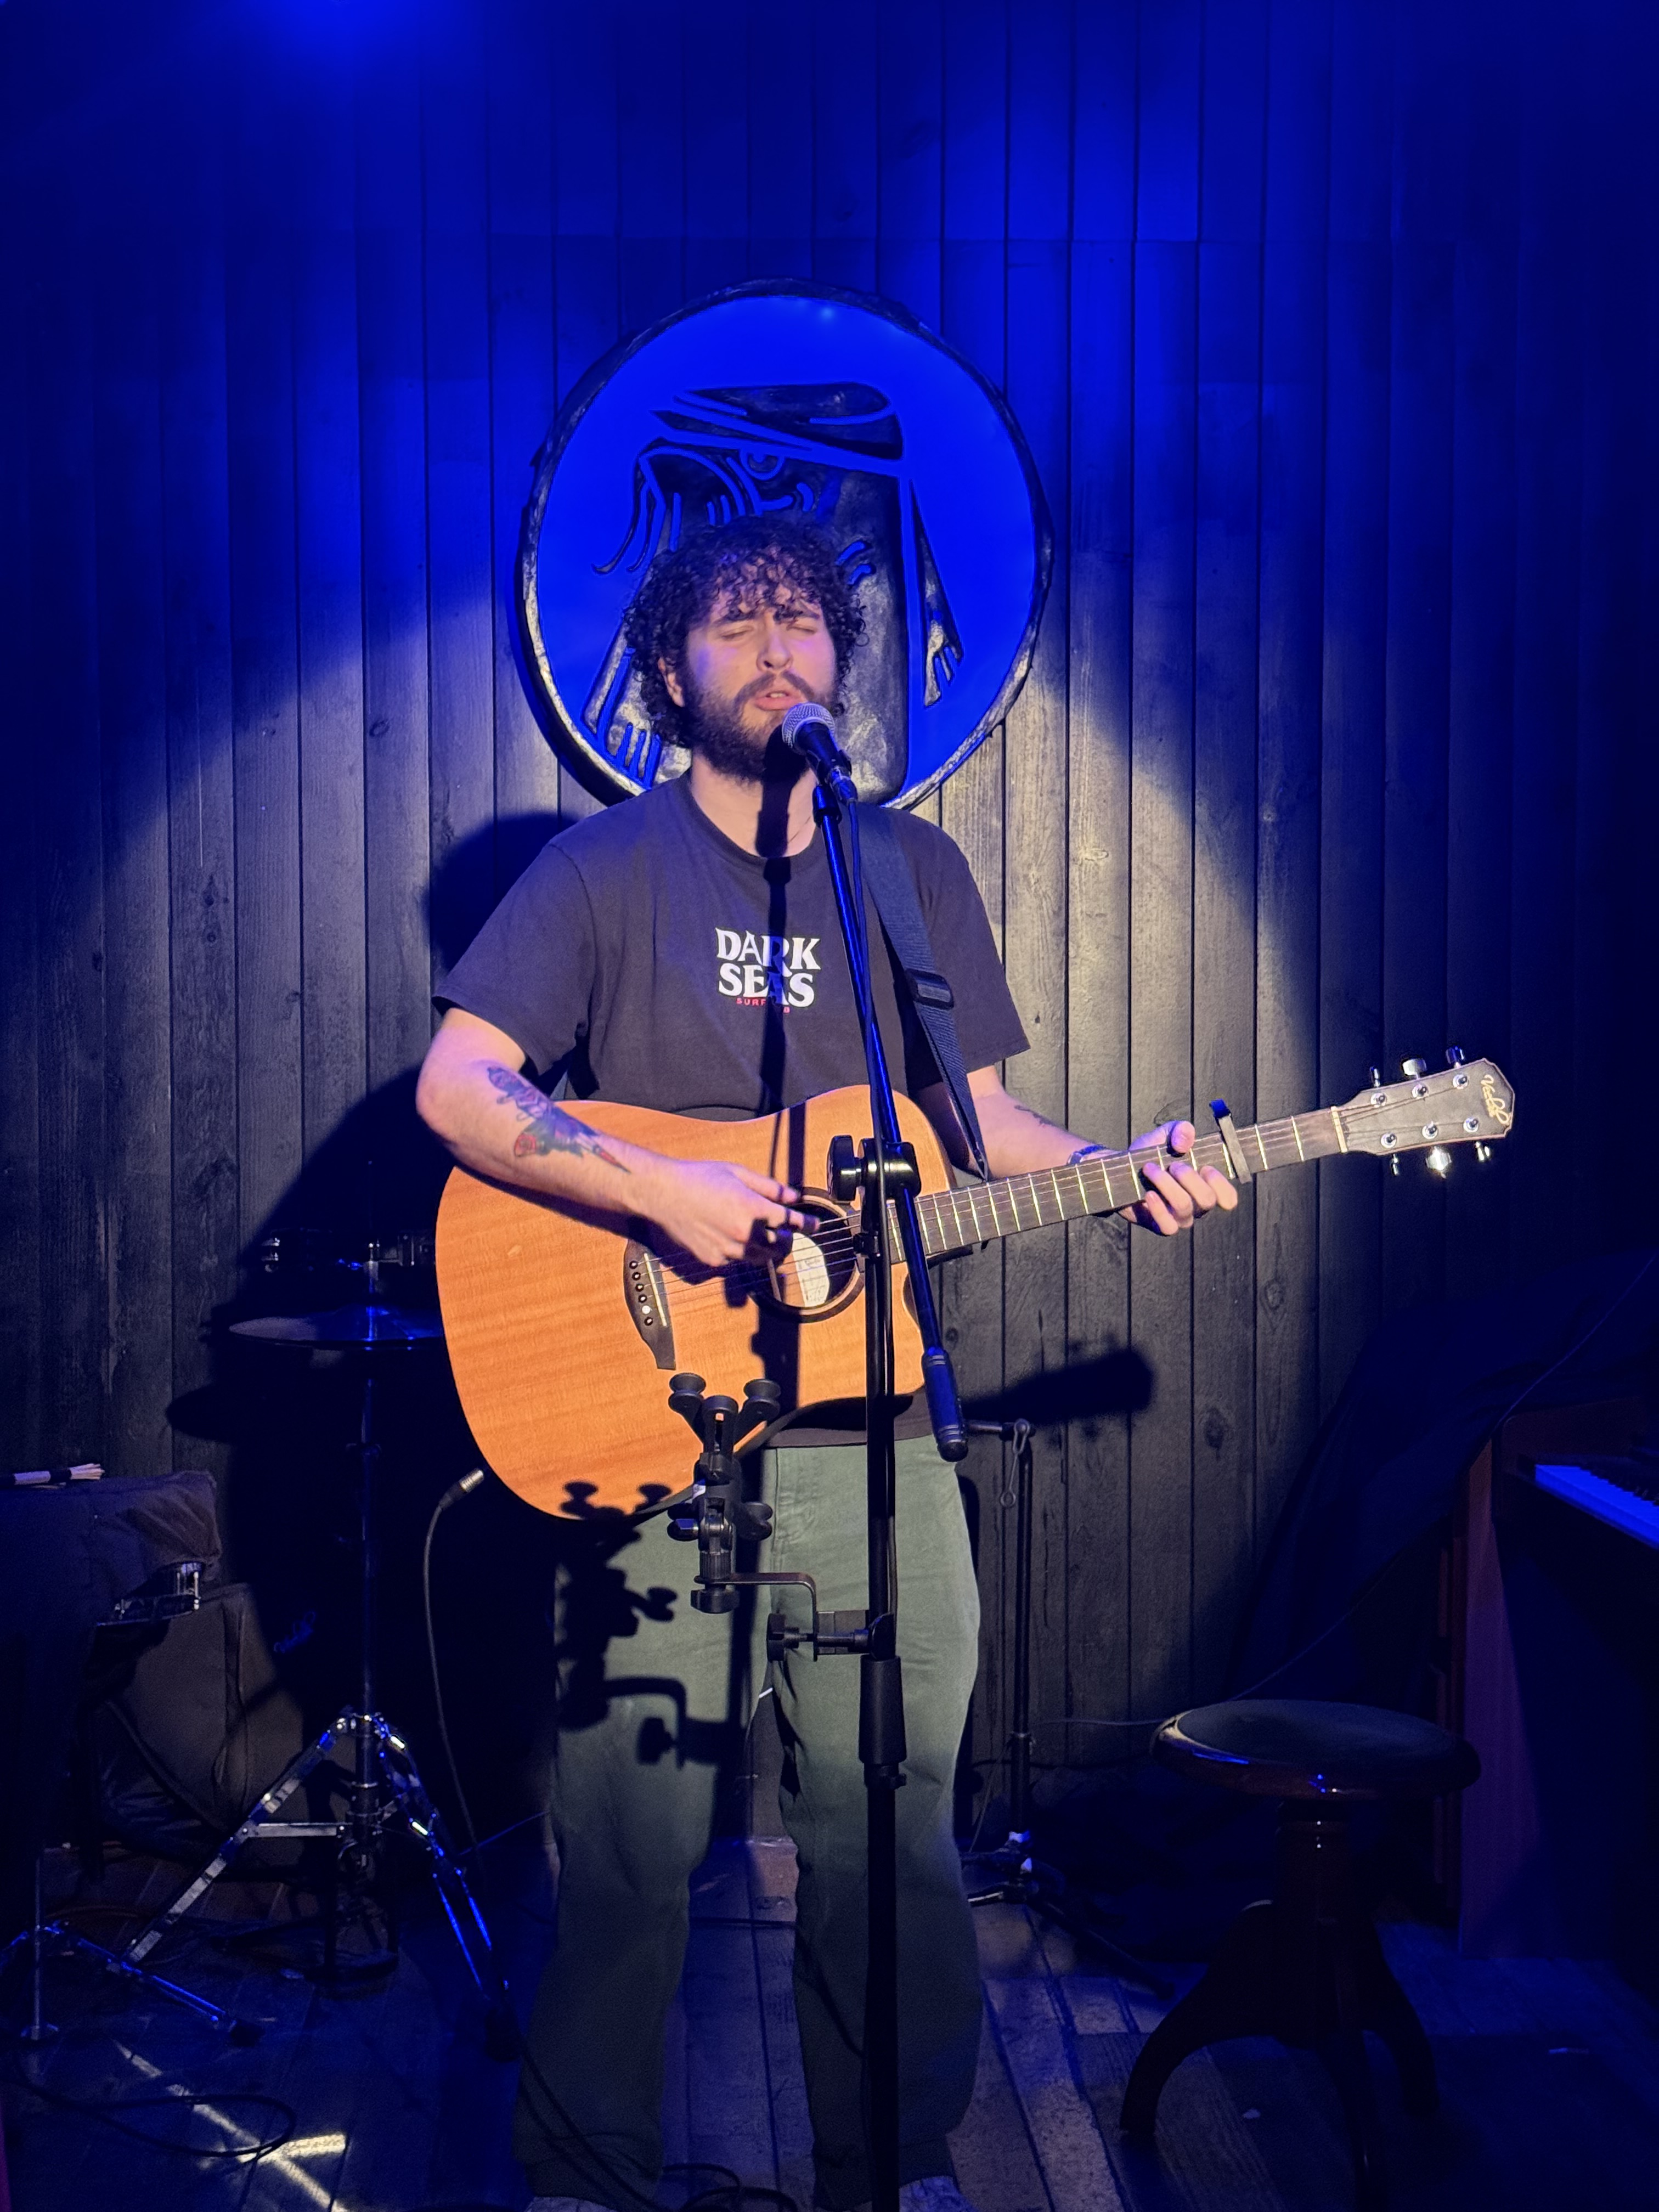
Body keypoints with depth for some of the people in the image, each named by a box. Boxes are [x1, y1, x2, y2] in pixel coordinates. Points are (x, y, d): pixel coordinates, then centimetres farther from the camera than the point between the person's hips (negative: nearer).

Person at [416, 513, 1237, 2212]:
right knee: (628, 1850, 3)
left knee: (890, 1838, 9)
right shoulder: (605, 870, 1)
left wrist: (1120, 1172, -4)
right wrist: (663, 1191, -20)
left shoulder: (917, 871, 12)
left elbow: (975, 1125, 14)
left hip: (868, 1433, 3)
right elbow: (455, 1084, -7)